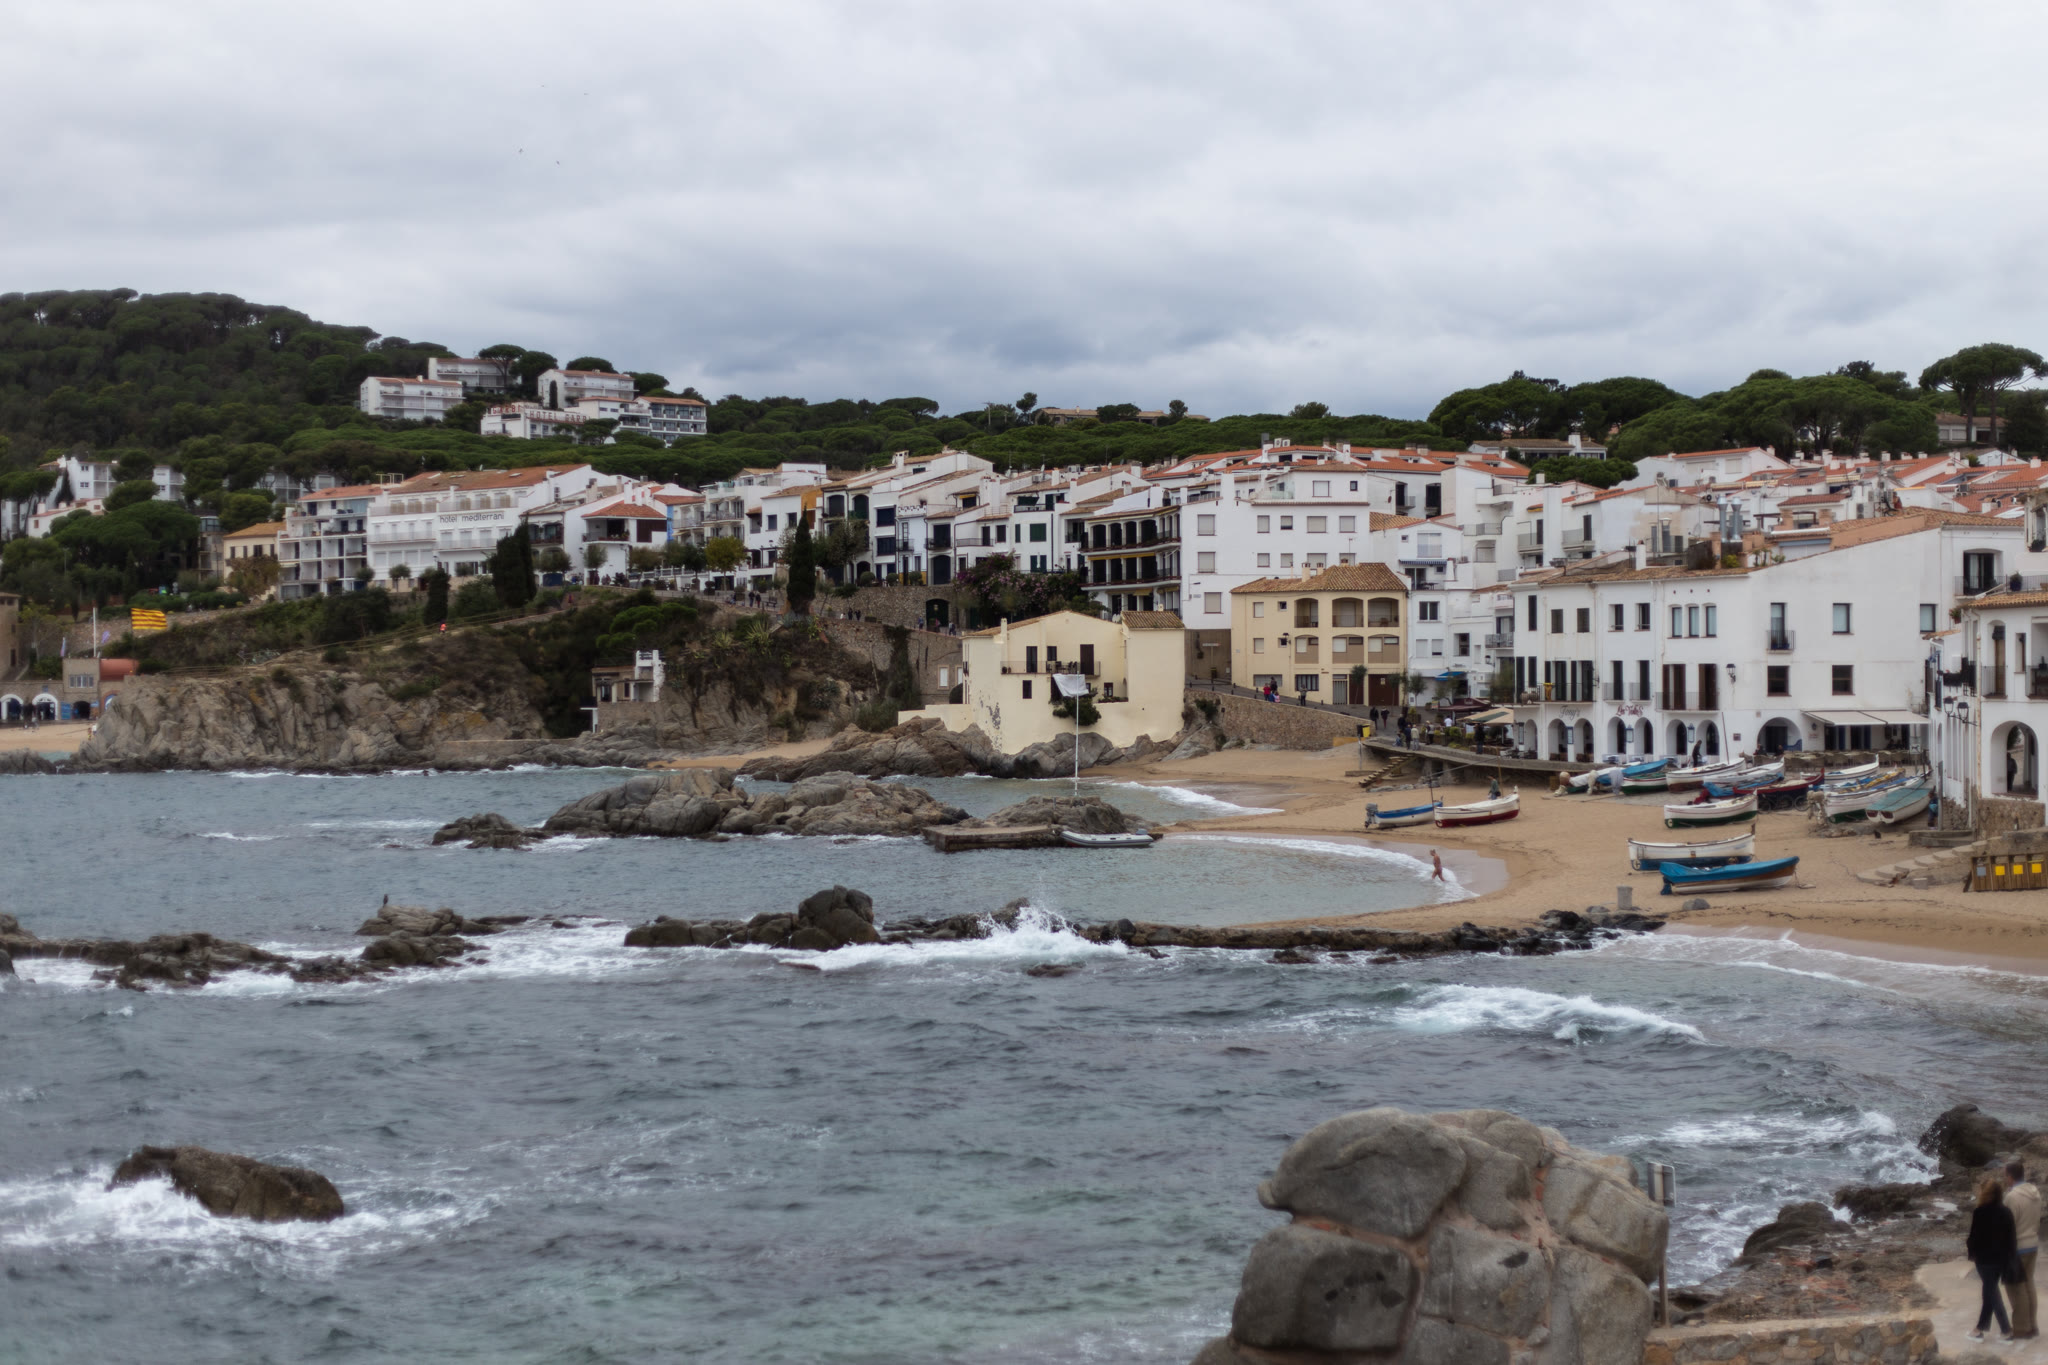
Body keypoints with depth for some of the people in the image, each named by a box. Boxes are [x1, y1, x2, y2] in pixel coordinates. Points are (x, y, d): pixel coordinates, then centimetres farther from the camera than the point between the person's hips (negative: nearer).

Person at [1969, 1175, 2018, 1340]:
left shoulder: (1980, 1213, -19)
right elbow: (2011, 1236, 2)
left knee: (1991, 1292, 6)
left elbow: (1975, 1237, -15)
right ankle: (1980, 1329, 24)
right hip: (2001, 1258, 6)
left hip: (1985, 1258, -6)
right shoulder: (2006, 1212, -2)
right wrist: (2009, 1255, 11)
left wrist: (1969, 1247, 5)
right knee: (1990, 1291, 16)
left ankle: (2007, 1330, 4)